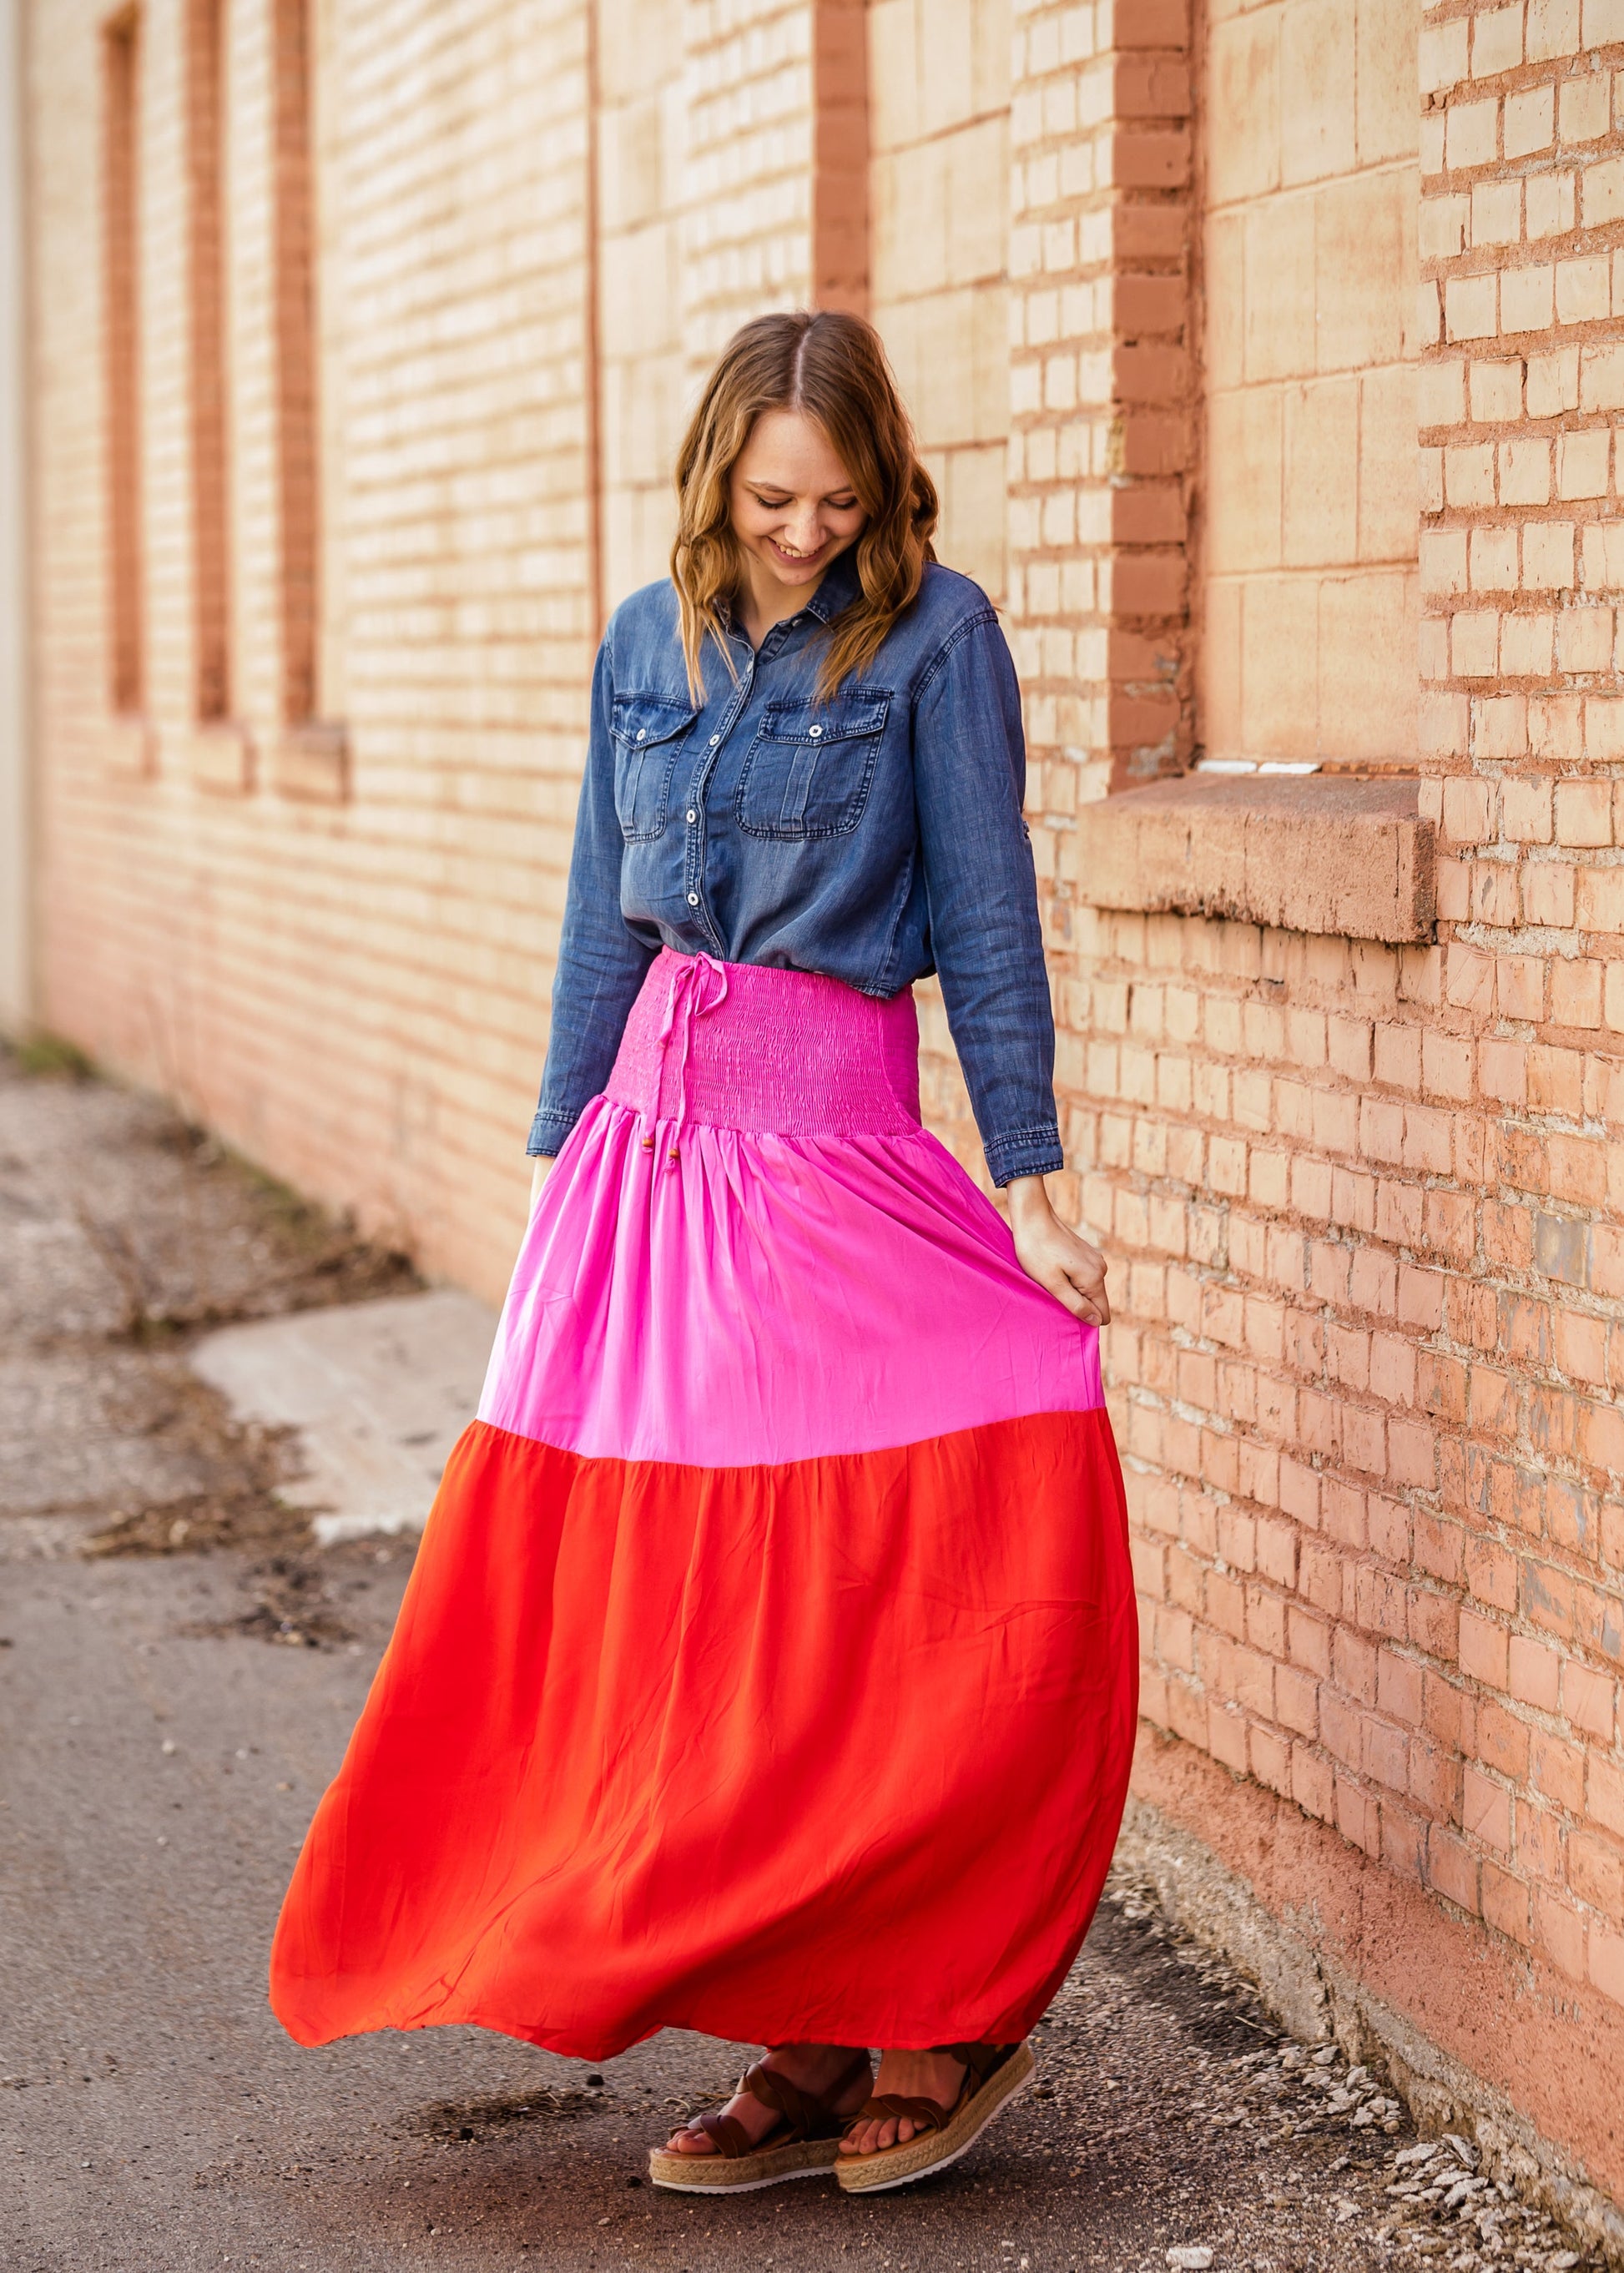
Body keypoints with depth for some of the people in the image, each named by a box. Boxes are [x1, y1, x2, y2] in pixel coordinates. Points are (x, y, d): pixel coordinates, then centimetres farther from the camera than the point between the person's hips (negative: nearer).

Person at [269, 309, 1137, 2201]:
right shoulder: (647, 644, 10)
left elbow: (984, 914, -4)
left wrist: (1026, 1184, -8)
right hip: (652, 1133, 5)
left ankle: (949, 2012, 7)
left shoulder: (932, 635, -4)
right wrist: (560, 1159, 14)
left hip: (833, 1132, -5)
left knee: (874, 1588, -10)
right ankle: (814, 2052, 11)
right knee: (687, 1606, 3)